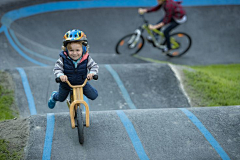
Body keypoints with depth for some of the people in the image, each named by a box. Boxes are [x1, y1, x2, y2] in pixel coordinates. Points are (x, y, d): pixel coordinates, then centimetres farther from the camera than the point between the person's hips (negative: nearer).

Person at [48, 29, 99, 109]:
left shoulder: (86, 59, -22)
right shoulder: (63, 59, -25)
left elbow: (94, 66, -14)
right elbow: (57, 68, -22)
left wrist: (92, 73, -35)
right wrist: (60, 75, -43)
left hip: (82, 83, 1)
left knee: (93, 96, -4)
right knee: (61, 98, 21)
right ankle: (54, 96, 60)